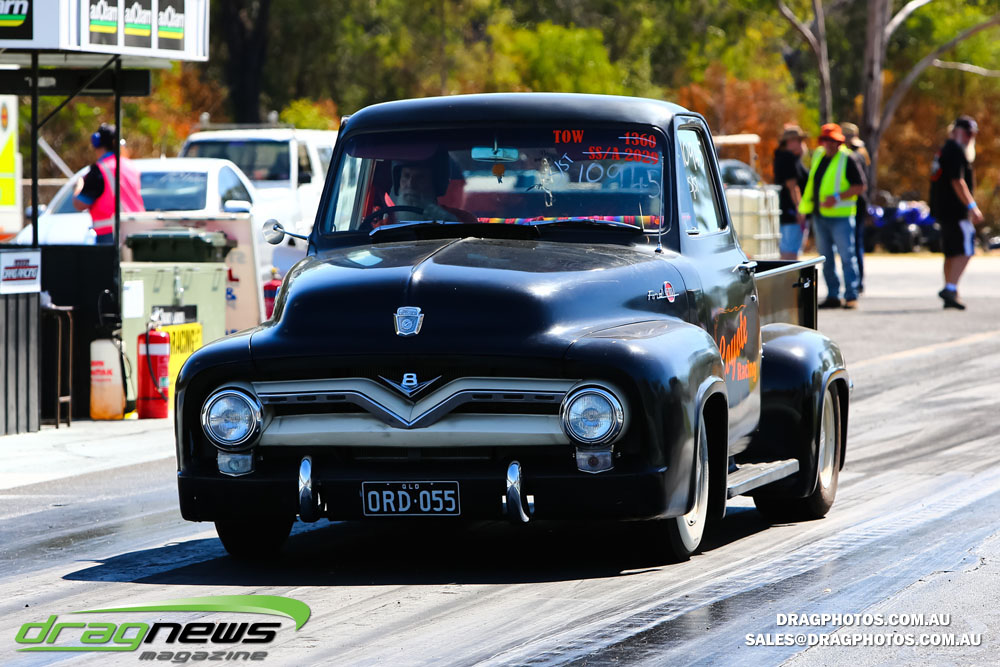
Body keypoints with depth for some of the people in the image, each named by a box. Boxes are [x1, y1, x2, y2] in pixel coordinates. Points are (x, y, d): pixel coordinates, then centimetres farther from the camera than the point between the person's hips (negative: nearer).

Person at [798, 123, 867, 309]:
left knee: (847, 256, -6)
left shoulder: (847, 160, -8)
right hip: (820, 215, 7)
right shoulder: (818, 156, 12)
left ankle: (851, 296, -4)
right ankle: (833, 296, 15)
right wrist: (805, 206, 18)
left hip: (840, 217, -7)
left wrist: (838, 197, -20)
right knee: (826, 259, 9)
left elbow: (860, 186, -12)